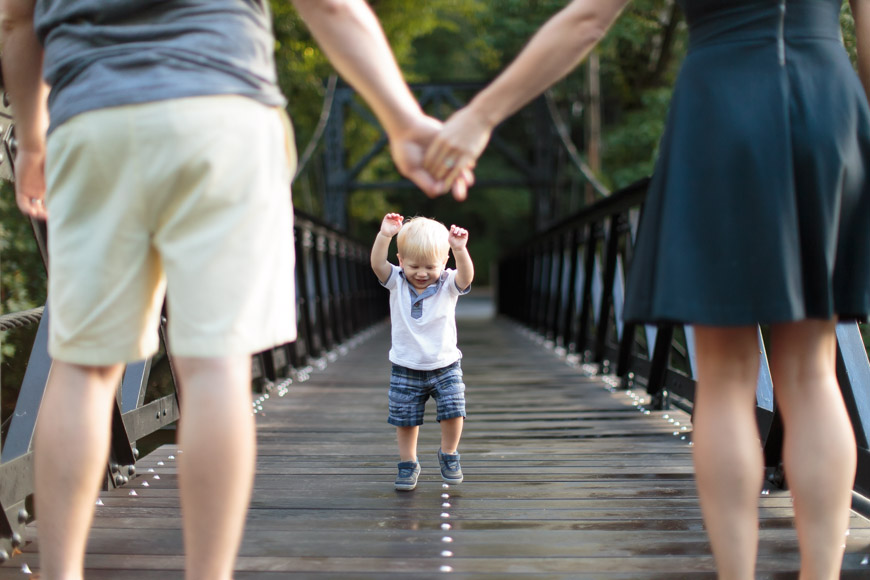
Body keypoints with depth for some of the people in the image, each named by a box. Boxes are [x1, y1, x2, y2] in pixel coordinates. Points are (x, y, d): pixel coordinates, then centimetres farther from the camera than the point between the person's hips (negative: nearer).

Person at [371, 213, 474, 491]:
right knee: (405, 420, 6)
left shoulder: (448, 285, -9)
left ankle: (449, 454, 19)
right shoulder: (397, 283, -6)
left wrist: (460, 250, -49)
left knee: (453, 412, -8)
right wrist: (384, 236, -40)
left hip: (445, 366, -1)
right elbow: (377, 264, -23)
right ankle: (408, 464, 26)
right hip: (405, 369, 1)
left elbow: (466, 275, -30)